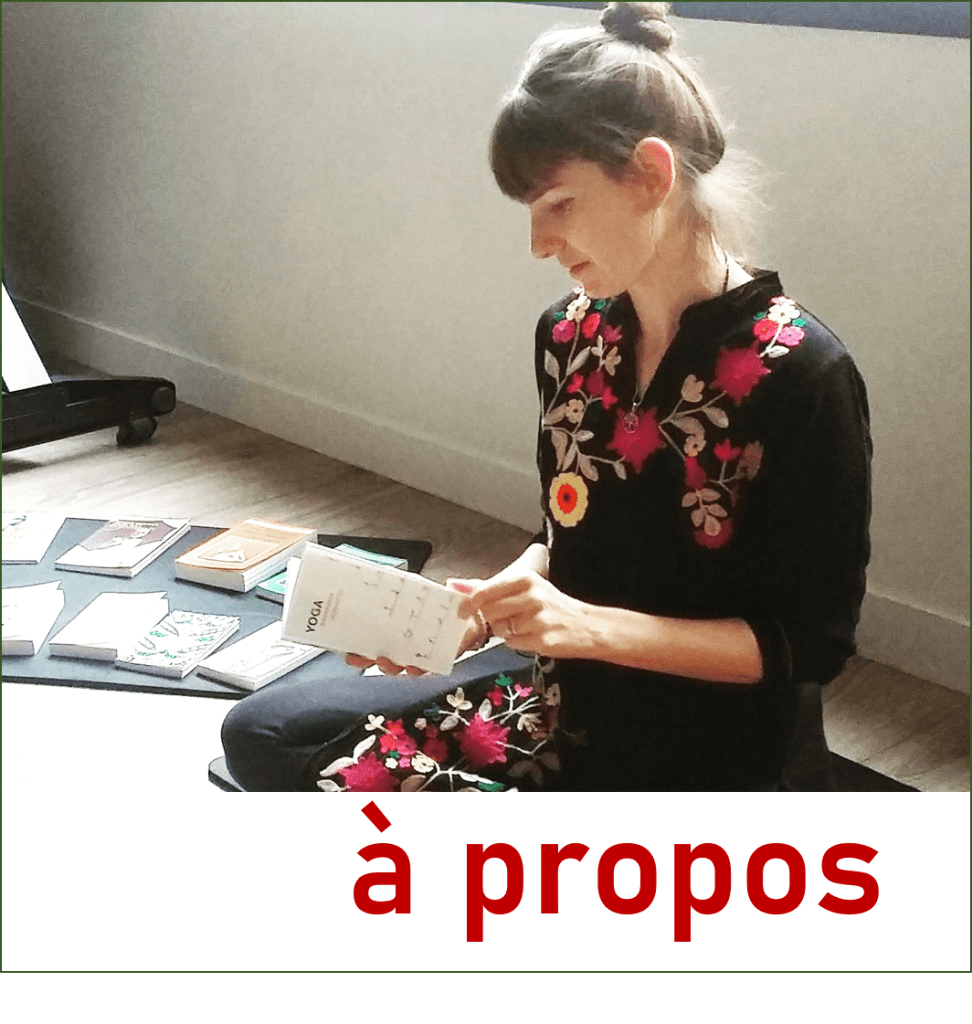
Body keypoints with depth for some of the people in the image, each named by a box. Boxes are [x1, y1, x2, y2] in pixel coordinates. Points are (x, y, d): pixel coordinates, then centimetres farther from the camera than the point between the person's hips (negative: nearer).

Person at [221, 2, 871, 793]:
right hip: (571, 713, 7)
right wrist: (474, 611, -9)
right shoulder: (570, 336, 0)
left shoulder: (800, 377, -20)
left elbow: (811, 641, -16)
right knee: (264, 736, 0)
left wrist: (590, 627, -26)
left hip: (720, 768, -7)